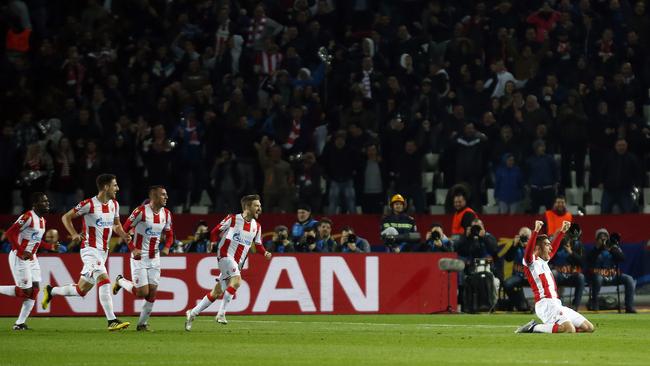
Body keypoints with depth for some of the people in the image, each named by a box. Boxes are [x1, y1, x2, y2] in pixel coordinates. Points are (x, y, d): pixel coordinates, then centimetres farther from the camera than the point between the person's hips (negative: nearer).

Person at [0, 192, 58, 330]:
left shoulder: (42, 220, 12)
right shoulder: (28, 217, -17)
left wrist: (50, 246, 10)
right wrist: (22, 252, -26)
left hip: (31, 258, 9)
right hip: (19, 257, -9)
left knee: (34, 289, 2)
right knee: (25, 291, -10)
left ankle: (20, 323, 5)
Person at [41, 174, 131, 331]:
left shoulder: (114, 205, 9)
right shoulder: (89, 204, -12)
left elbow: (116, 225, 24)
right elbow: (66, 217, -4)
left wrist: (123, 235, 2)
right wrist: (74, 234, -19)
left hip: (103, 252, 8)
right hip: (90, 250, -8)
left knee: (81, 290, 12)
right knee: (104, 281, -23)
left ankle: (51, 291, 34)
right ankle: (112, 321, -25)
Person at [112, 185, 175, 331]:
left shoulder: (166, 214, 3)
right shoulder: (141, 211, -16)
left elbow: (169, 234, 17)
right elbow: (124, 230, -10)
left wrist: (167, 247, -3)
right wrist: (132, 249, -17)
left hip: (154, 258, 6)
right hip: (139, 257, -6)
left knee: (152, 292, 0)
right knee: (142, 293, -8)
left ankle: (142, 323, 13)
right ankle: (120, 281, 20)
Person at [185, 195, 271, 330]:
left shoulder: (256, 226, 11)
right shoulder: (233, 219, -5)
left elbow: (258, 245, 17)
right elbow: (216, 231, 6)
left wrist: (265, 253, -1)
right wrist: (213, 242, -9)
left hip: (237, 262, 7)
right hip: (225, 255, -7)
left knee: (217, 292, 7)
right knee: (236, 280, -29)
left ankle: (192, 313, 17)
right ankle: (221, 313, -25)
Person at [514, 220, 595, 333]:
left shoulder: (543, 261, 24)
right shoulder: (531, 261, -2)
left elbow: (554, 248, 42)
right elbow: (528, 252, -25)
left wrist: (562, 231, 43)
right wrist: (536, 231, -35)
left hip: (557, 305, 9)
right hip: (545, 304, -9)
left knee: (589, 327, 4)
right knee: (570, 330, -31)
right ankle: (534, 328, -15)